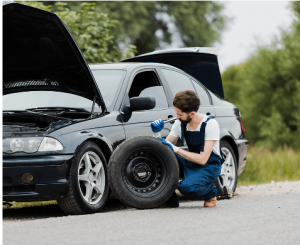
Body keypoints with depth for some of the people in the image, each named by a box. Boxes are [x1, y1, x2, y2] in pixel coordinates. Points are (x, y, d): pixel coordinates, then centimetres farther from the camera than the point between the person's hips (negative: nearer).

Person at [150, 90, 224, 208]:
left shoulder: (210, 124, -20)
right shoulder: (179, 123, -3)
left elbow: (202, 159, -25)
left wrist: (175, 149, -26)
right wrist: (157, 134, -16)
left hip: (209, 166, -6)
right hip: (190, 162, 6)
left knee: (187, 187, -36)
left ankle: (211, 193, -1)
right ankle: (170, 200, -6)